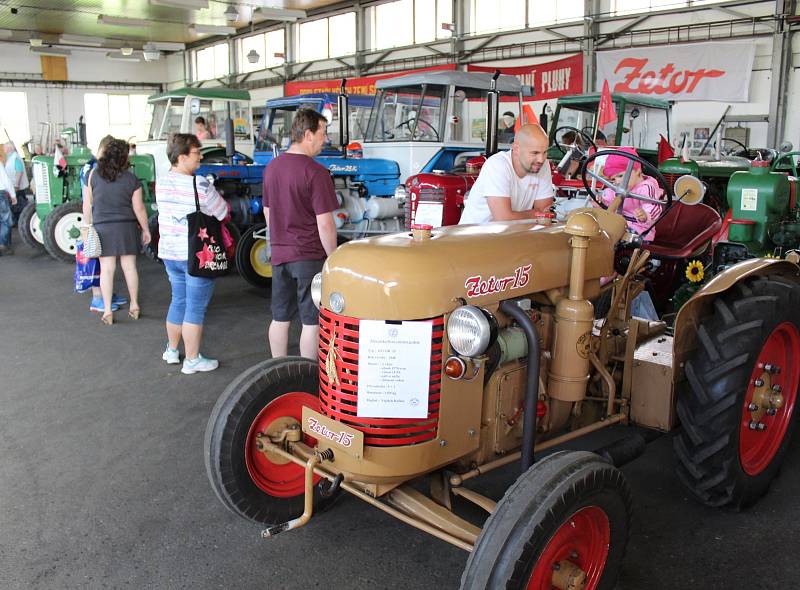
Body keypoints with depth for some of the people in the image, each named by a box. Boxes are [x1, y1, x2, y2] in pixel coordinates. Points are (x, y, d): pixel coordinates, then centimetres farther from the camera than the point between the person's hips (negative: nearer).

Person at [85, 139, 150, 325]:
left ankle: (107, 311, 4)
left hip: (102, 227, 0)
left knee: (106, 269, 2)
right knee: (129, 266, 10)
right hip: (126, 227, 0)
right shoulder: (132, 180, -7)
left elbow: (87, 205, -1)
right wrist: (145, 230, 6)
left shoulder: (94, 175, -4)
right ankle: (134, 306, 19)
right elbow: (139, 209, -5)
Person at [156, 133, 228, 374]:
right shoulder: (200, 185, -19)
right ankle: (192, 360, 9)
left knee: (178, 300, 22)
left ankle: (172, 350, 34)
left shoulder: (161, 183, 4)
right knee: (195, 308, 2)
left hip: (170, 252, 8)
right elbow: (223, 213, -11)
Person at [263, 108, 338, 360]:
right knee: (311, 321, 4)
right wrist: (333, 257, -7)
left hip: (279, 254, 7)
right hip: (310, 257, -7)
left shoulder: (272, 167, 7)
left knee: (280, 318, 15)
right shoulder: (316, 172, -17)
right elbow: (324, 223, -18)